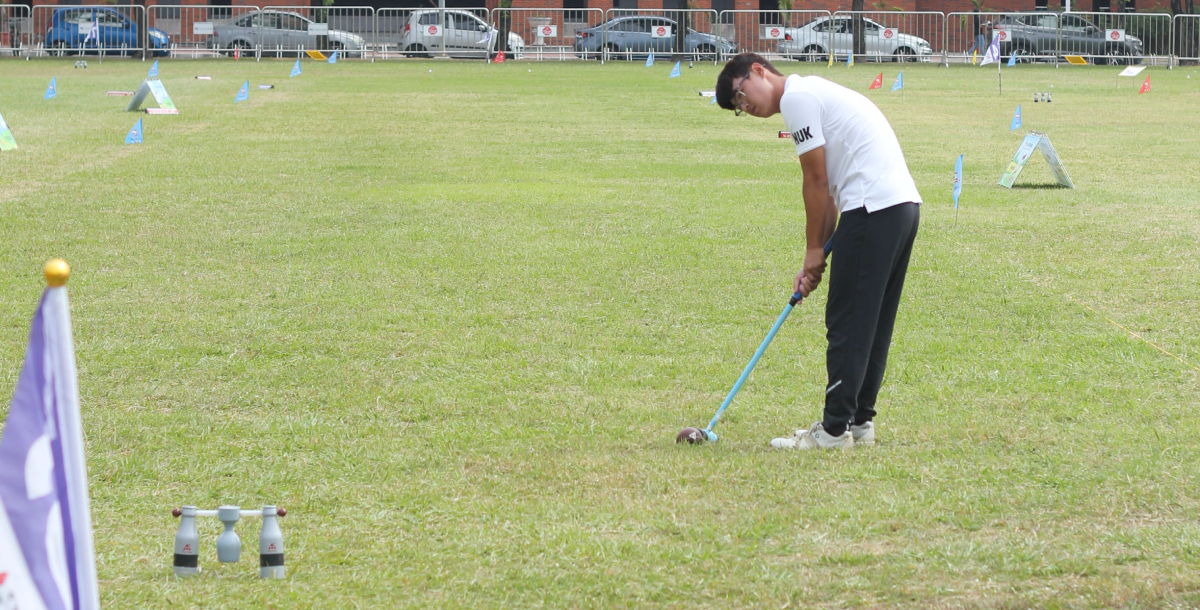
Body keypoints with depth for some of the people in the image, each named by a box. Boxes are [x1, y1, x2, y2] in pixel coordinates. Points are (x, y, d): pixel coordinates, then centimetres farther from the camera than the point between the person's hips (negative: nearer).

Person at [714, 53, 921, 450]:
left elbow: (817, 183, -6)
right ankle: (860, 421, 20)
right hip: (904, 203, 10)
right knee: (873, 323, 15)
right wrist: (818, 257, 15)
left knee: (848, 323, -6)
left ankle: (836, 429, -4)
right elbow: (829, 188, 21)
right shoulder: (813, 93, 25)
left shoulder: (796, 96, -5)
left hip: (874, 207, -10)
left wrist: (814, 251, 4)